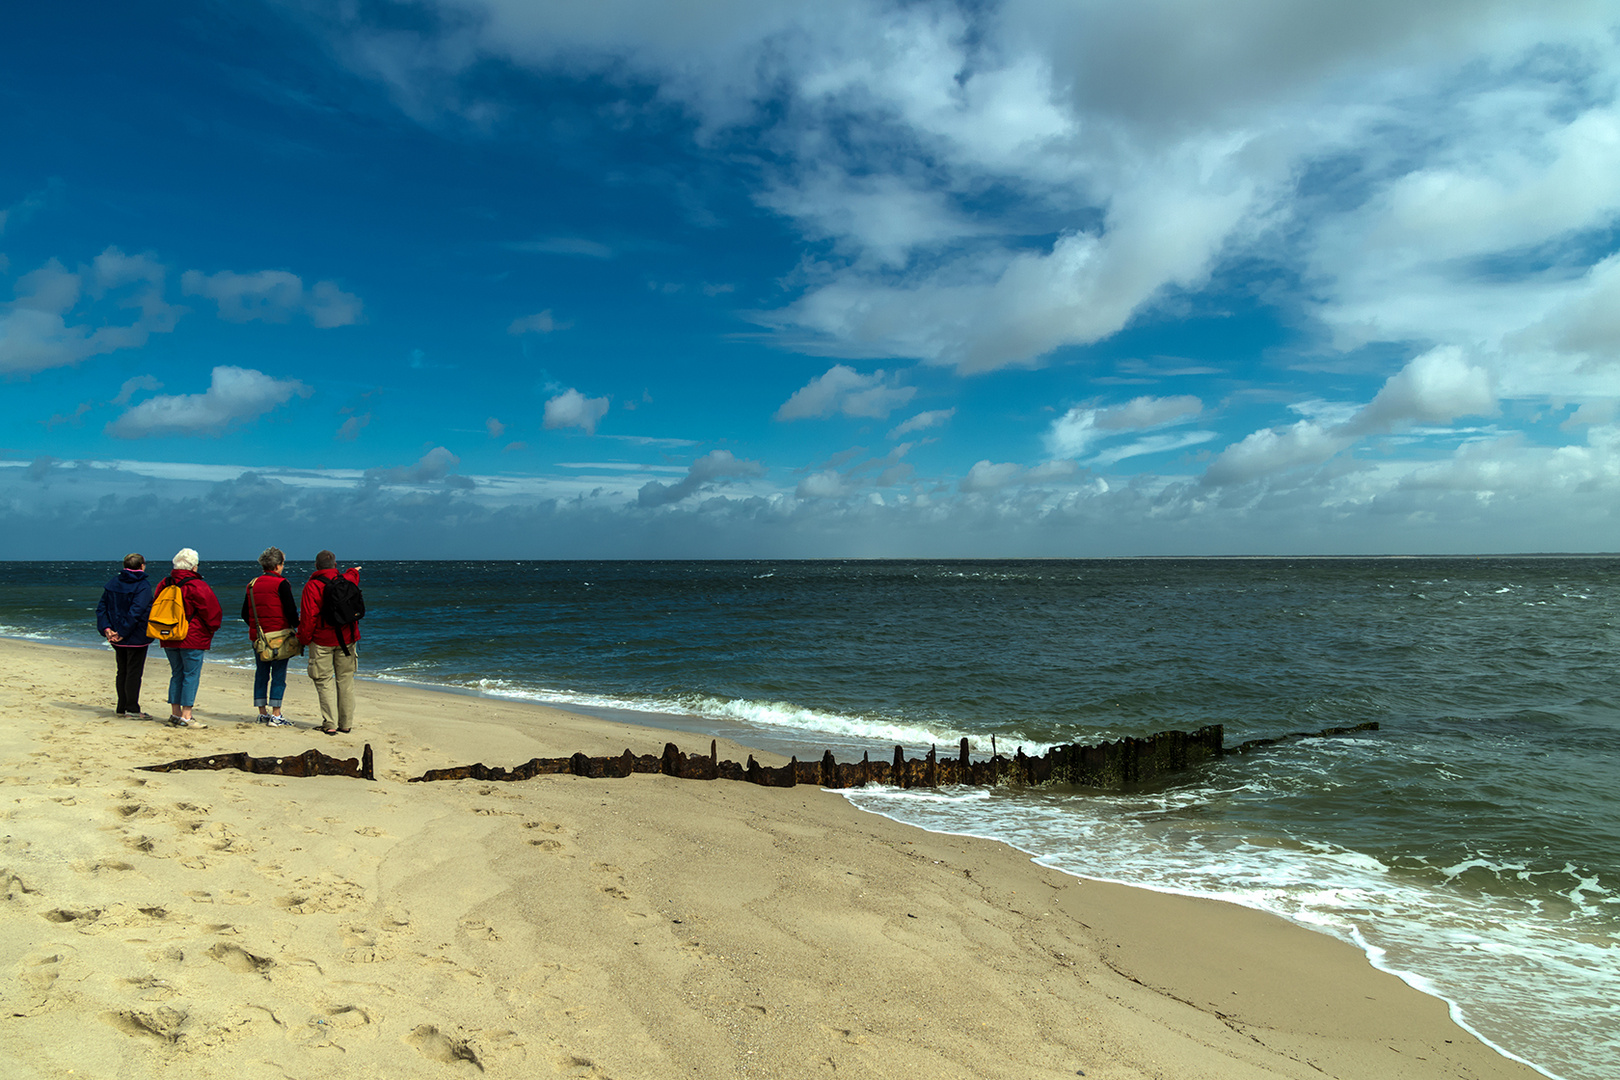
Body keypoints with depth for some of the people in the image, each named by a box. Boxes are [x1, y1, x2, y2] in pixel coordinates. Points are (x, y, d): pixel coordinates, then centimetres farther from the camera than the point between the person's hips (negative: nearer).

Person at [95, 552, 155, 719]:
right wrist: (122, 633, -19)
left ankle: (122, 708, 19)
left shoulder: (113, 583, 7)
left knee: (122, 672, 14)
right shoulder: (143, 586, -14)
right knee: (134, 672, 0)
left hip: (118, 639, 6)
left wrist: (106, 628, -4)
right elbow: (135, 612, -23)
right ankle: (132, 709, 3)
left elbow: (101, 608, 3)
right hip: (137, 637, -6)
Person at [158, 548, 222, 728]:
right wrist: (211, 629, 7)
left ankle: (175, 713, 17)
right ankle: (186, 717, -5)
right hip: (193, 639, -7)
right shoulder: (197, 586, -13)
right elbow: (213, 612, -11)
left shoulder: (164, 584, 8)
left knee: (177, 674, 15)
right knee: (191, 675, -3)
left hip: (169, 639, 7)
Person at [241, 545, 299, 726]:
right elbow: (291, 611, -13)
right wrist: (297, 626, 3)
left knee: (261, 673, 13)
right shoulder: (281, 584, -10)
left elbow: (245, 614, 13)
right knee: (279, 674, -2)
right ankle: (276, 715, -3)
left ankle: (262, 713, 18)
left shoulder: (252, 584, 9)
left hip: (257, 636, 6)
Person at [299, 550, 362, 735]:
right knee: (345, 680, 9)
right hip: (347, 639, 4)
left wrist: (303, 639, 0)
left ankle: (330, 724, -4)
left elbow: (309, 617, -13)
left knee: (324, 681, 2)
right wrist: (353, 571, 55)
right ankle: (346, 724, 11)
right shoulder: (347, 580, 4)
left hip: (322, 641, -4)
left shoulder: (312, 586, -10)